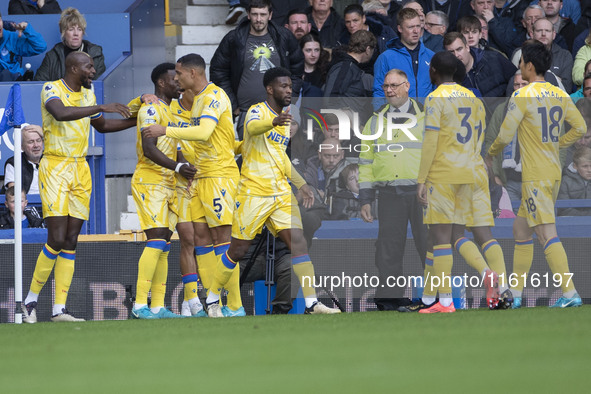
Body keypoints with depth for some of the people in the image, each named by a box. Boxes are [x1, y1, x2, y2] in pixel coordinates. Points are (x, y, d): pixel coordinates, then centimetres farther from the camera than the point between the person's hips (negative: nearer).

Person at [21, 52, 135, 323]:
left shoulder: (87, 94, 14)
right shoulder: (51, 89, -8)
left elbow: (101, 126, 31)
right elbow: (61, 113, -30)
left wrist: (135, 121, 23)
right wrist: (102, 107, -31)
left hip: (80, 170, 7)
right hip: (55, 168, -7)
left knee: (71, 241, 1)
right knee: (57, 239, -14)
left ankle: (59, 308, 1)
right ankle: (31, 299, 1)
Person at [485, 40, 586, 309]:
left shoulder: (522, 96, -12)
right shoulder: (560, 95, 8)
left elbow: (505, 135, -10)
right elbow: (580, 127, 12)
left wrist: (490, 155, 9)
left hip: (535, 176, -8)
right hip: (554, 172, 8)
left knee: (547, 234, -11)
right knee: (520, 230, 17)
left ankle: (570, 292, -20)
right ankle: (515, 293, 20)